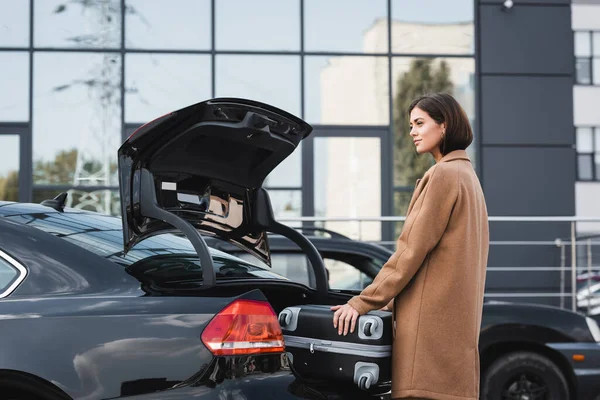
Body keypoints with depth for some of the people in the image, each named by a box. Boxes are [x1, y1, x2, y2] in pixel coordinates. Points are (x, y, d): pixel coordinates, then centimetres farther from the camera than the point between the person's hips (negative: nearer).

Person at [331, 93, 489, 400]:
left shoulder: (444, 174, -8)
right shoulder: (467, 175, 21)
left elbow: (412, 250, -12)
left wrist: (363, 303, -9)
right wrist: (392, 302, 20)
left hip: (432, 318, -10)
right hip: (456, 318, 10)